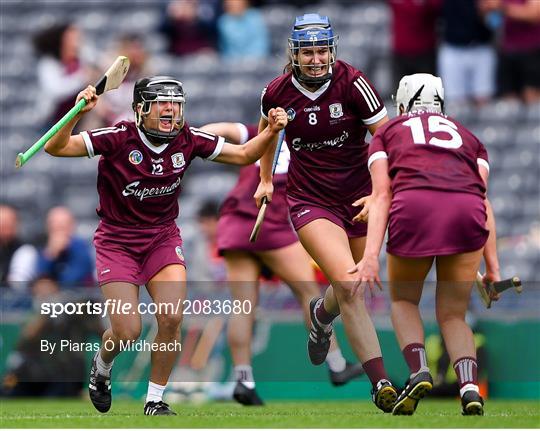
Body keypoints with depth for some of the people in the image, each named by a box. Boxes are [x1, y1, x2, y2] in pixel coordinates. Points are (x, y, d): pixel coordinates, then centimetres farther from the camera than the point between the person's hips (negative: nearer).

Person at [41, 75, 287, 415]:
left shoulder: (188, 140, -8)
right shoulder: (120, 138, -20)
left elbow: (243, 155, 3)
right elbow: (55, 148, -25)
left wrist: (270, 132, -15)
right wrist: (78, 114, -42)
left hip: (163, 237, 3)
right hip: (117, 242, -3)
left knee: (171, 319, -17)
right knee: (127, 332, -10)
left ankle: (155, 401, 3)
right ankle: (101, 366, 28)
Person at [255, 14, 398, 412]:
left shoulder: (352, 84, -13)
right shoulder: (278, 93, -6)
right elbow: (267, 129, 18)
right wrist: (265, 179, 24)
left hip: (358, 197, 1)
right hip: (310, 199, -1)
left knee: (352, 288, 13)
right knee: (348, 283, -22)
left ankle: (322, 314, 53)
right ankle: (380, 383, -21)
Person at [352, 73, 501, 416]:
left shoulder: (388, 134, 29)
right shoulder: (467, 136, 34)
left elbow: (382, 194, 12)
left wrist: (371, 254, 2)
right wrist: (492, 264, 15)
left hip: (415, 207, -2)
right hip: (467, 212, 2)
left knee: (404, 300, 23)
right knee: (453, 315, 16)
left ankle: (419, 370, -1)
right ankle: (470, 386, -8)